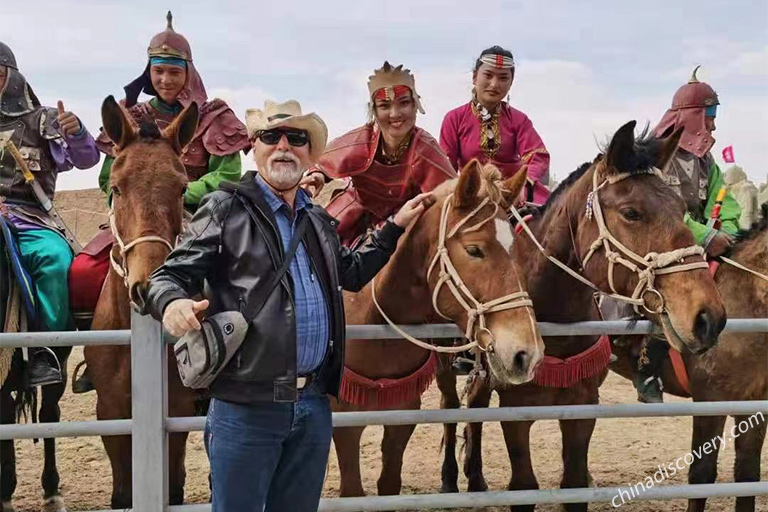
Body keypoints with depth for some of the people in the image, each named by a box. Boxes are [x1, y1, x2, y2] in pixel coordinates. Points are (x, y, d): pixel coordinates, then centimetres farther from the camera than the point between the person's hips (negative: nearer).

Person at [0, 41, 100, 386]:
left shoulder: (42, 122, 13)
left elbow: (86, 160, 4)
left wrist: (76, 132, -17)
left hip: (28, 219, 0)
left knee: (55, 257, -32)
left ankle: (44, 349, -26)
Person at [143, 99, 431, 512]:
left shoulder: (318, 220, 15)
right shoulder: (225, 209, -4)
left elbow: (351, 273, 32)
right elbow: (171, 274, -8)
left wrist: (394, 227, 28)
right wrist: (172, 303, -30)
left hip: (313, 403, 6)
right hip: (245, 405, -6)